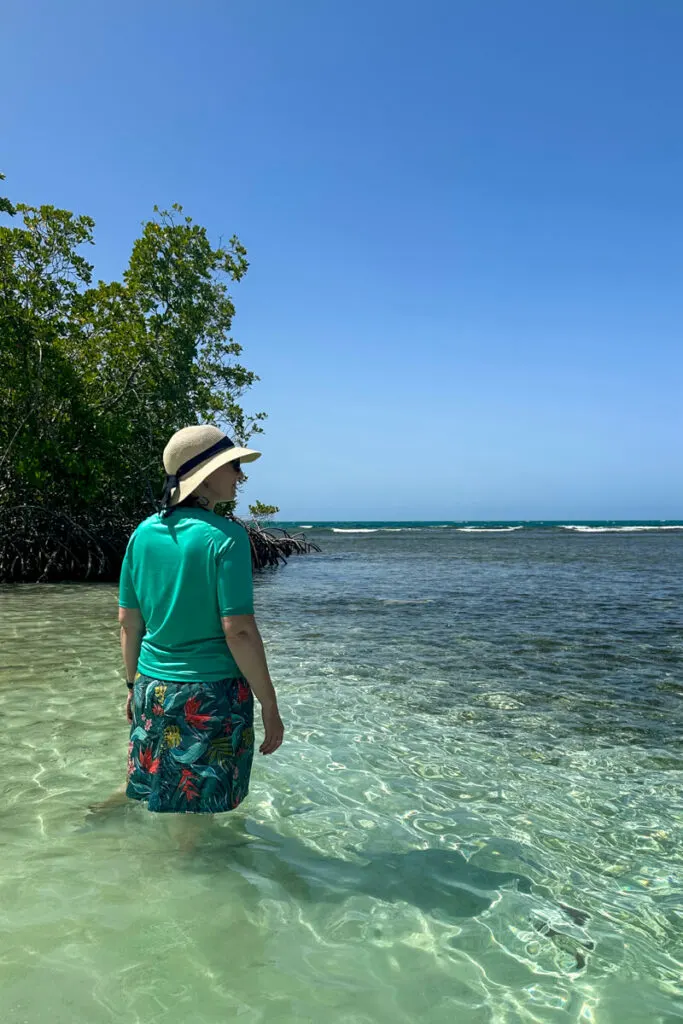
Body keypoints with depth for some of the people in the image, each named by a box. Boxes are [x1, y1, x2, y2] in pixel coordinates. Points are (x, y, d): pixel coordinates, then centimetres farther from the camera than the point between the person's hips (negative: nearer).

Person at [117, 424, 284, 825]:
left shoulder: (144, 533, 1)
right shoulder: (225, 536, -16)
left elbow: (128, 622, 6)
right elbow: (238, 631, -19)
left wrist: (135, 686, 18)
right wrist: (270, 707, -11)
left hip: (153, 690, 6)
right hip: (212, 695, -6)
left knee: (150, 800, 20)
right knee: (201, 813, 10)